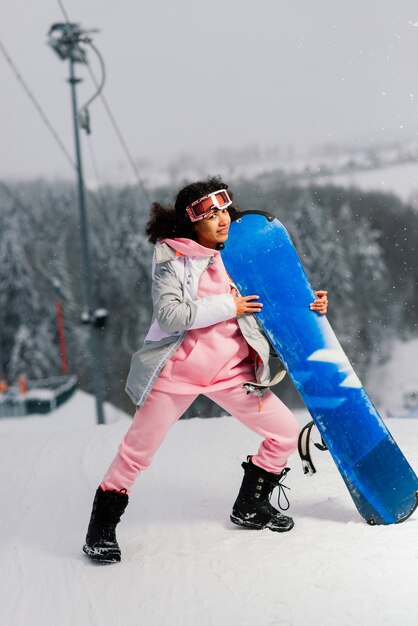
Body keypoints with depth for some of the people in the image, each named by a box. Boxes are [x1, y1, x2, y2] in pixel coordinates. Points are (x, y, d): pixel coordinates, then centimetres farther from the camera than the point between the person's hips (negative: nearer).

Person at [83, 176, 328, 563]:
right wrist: (228, 306, -19)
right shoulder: (172, 256, -11)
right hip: (178, 368, -5)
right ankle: (101, 528, 18)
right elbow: (170, 315, -22)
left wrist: (306, 307, 0)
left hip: (232, 369, 5)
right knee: (136, 454, -1)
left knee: (286, 433, 3)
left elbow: (263, 309, 16)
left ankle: (250, 507, 24)